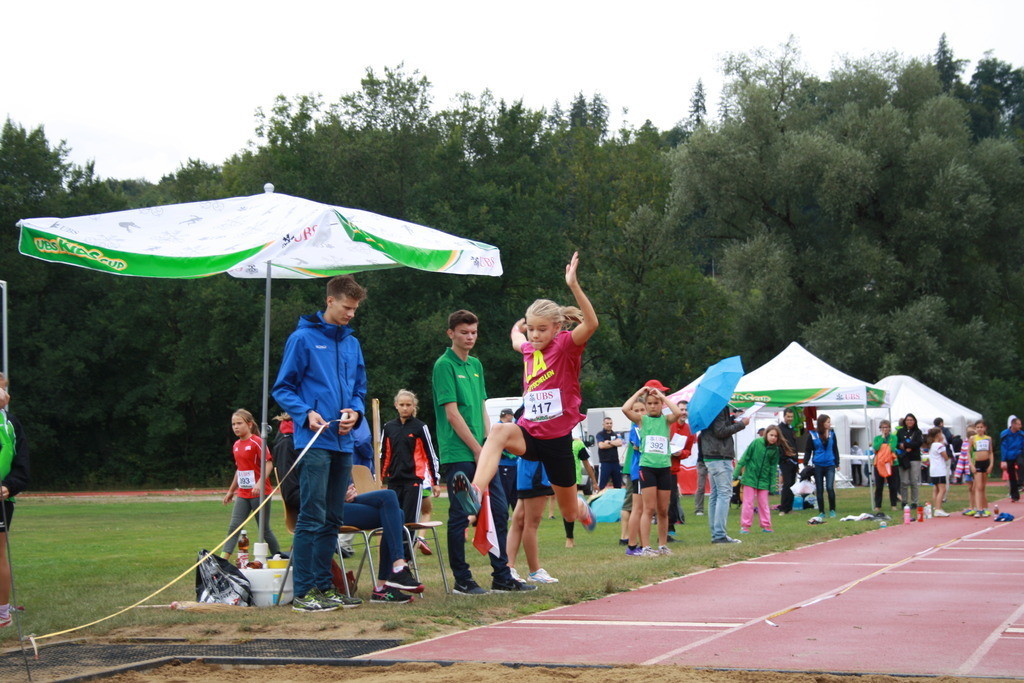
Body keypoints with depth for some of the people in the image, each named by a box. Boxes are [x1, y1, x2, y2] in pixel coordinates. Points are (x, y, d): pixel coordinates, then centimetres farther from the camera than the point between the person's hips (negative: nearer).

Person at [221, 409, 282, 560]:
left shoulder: (257, 442, -10)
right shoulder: (236, 445, 12)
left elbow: (269, 463, -17)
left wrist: (259, 483, -29)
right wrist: (231, 491, 25)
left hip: (260, 492, -6)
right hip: (242, 493, 6)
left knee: (264, 528, 1)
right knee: (233, 527, -4)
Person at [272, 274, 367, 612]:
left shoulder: (352, 343, 15)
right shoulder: (303, 338, -4)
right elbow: (283, 388, -3)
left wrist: (355, 410, 1)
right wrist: (306, 413, -18)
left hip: (343, 443, 7)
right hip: (314, 442, -7)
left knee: (333, 519, 11)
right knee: (312, 518, -9)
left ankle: (324, 586, 18)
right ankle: (303, 591, -5)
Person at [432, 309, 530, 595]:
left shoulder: (476, 364, 16)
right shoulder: (445, 365, -8)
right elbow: (452, 413, -13)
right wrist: (477, 449, -12)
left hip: (482, 453, 8)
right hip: (458, 455, -8)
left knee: (499, 511, 7)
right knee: (461, 516, -2)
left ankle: (502, 577, 14)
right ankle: (462, 580, 6)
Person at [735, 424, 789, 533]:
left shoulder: (775, 450, 0)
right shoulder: (756, 442, -9)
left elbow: (773, 467, 5)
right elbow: (745, 458, -4)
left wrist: (772, 484, 3)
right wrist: (736, 473, -5)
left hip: (764, 480, 2)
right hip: (750, 478, -2)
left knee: (763, 503, 7)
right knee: (748, 502, 0)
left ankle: (766, 525, 16)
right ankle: (745, 526, 6)